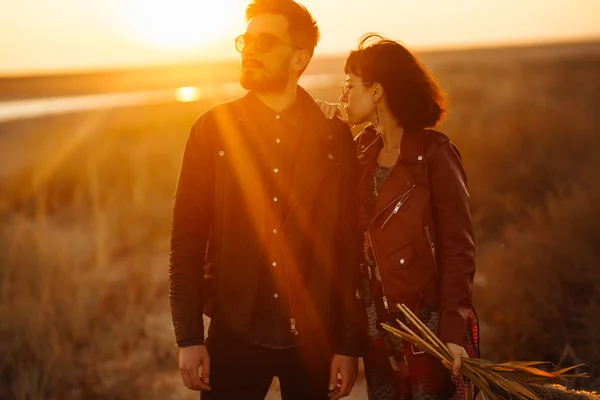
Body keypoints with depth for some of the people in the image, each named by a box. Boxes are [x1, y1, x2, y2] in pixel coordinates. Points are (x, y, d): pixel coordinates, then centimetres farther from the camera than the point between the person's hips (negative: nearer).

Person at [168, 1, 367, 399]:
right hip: (235, 333, 0)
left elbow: (352, 247, 0)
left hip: (314, 338, 0)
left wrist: (351, 345, -2)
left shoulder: (335, 138, 0)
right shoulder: (214, 129, 1)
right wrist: (188, 337, -5)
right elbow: (187, 236, 0)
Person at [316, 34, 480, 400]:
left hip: (429, 323, -6)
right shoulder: (365, 148, 8)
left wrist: (453, 330, -20)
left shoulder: (434, 152, -12)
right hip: (379, 324, 6)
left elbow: (458, 246, -14)